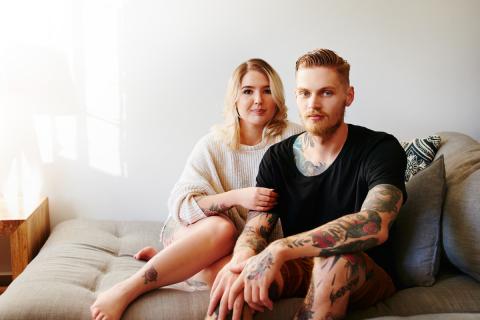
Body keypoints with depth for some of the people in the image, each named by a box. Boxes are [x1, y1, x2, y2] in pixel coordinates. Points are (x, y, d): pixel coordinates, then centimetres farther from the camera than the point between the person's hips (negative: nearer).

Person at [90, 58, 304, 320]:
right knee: (221, 228, -36)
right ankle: (124, 292, -30)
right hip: (194, 233, 0)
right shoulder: (213, 145, -4)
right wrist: (237, 197, -27)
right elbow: (180, 204, -11)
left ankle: (163, 259, -6)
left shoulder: (293, 140, -5)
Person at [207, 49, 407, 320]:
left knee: (335, 259, -37)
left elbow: (375, 225, -30)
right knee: (236, 282, -32)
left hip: (367, 276, -1)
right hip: (299, 268, 1)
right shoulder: (277, 158, 1)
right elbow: (255, 230, -7)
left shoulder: (381, 149, -12)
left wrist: (280, 249, -40)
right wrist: (242, 258, -34)